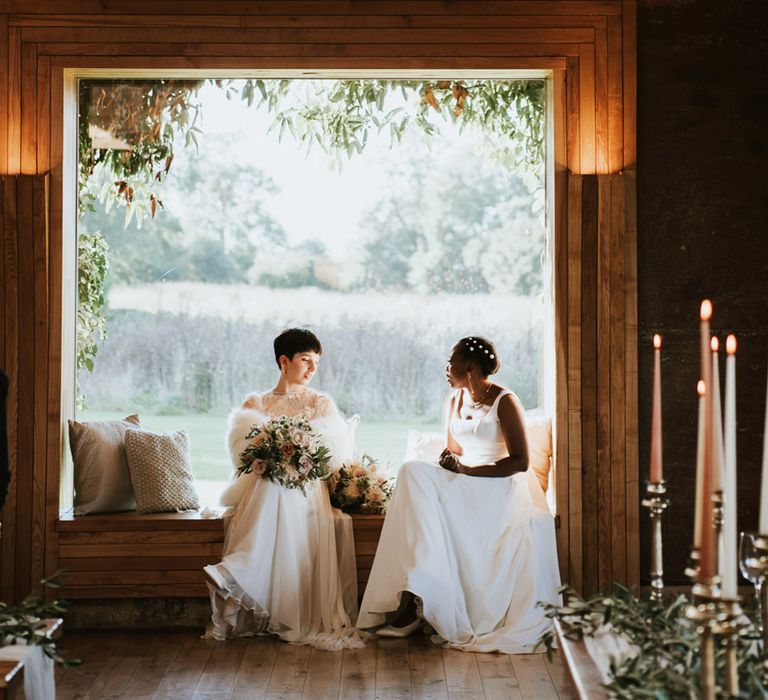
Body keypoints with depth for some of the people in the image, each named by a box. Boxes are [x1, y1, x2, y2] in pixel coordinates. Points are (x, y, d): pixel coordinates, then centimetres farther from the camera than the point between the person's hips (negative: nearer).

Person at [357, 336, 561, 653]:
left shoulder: (505, 402, -8)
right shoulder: (455, 399, 14)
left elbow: (520, 462, -13)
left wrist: (466, 470, -19)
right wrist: (447, 462, -5)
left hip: (500, 490, -7)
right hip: (461, 486, 7)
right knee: (412, 472, -24)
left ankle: (414, 597, -31)